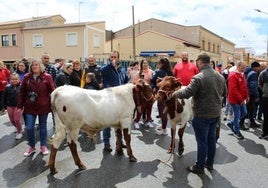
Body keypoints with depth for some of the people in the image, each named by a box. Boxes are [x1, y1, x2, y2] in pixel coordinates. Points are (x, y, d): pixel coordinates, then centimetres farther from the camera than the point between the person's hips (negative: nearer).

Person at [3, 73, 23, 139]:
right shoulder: (7, 87, -1)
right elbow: (4, 97, 7)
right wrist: (5, 105, 4)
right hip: (10, 106, 4)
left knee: (17, 120, -5)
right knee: (12, 120, 12)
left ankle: (19, 132, 15)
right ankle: (18, 128, 38)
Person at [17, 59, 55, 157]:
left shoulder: (47, 77, -5)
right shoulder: (27, 77, 3)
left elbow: (52, 91, -6)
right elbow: (22, 92, 5)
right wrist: (20, 106, 3)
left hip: (43, 106, -2)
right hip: (30, 107, 2)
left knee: (43, 127, 11)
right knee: (29, 128, 1)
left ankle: (43, 146, 28)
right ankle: (32, 147, 23)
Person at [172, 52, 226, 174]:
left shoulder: (198, 78, -21)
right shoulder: (220, 76, 4)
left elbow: (187, 93, -25)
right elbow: (224, 93, 16)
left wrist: (175, 93, -8)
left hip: (202, 115, -7)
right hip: (216, 113, 7)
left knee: (202, 141, 5)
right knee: (211, 138, 19)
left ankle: (199, 167, 19)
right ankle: (209, 163, 34)